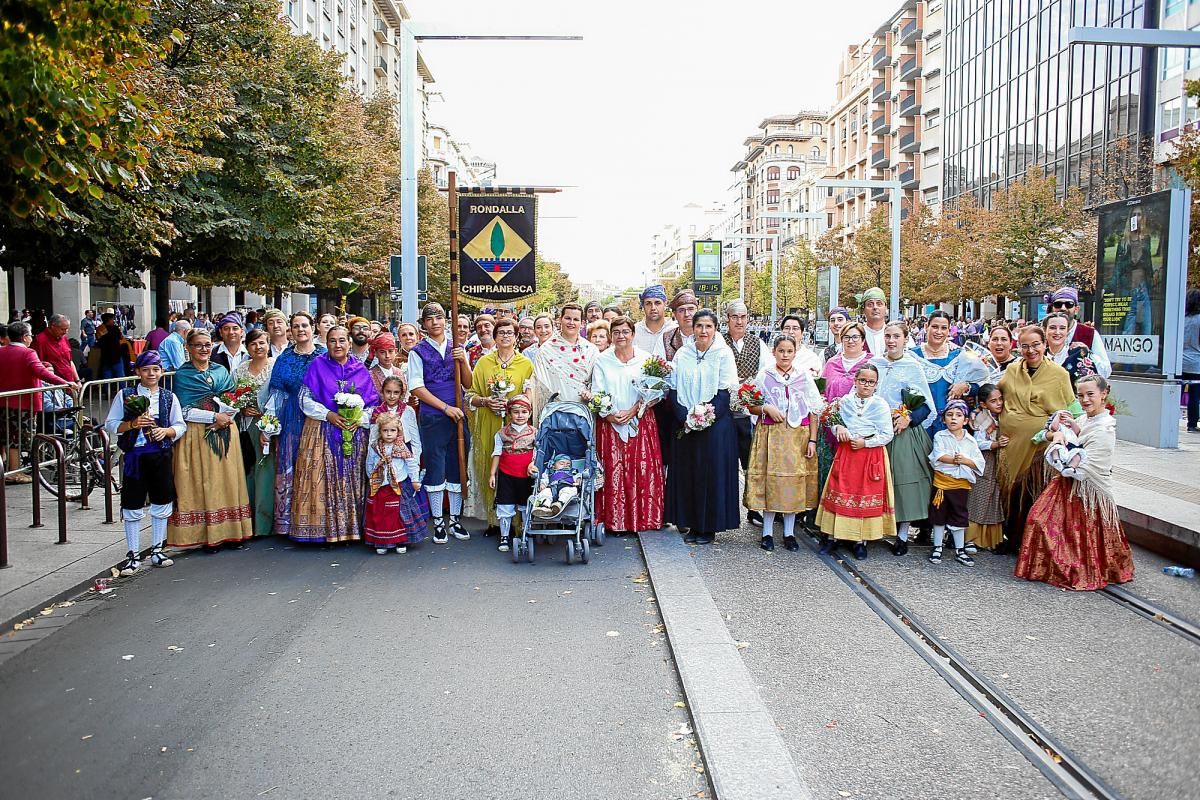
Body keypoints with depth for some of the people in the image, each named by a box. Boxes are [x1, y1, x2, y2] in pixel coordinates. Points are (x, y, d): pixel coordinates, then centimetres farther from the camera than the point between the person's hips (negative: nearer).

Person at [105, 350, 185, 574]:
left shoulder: (169, 397, 6)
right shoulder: (125, 395, 1)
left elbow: (180, 426, 6)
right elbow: (110, 425, -1)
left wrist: (166, 431, -13)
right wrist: (132, 424, -16)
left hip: (161, 455, 2)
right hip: (134, 455, -2)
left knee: (161, 504, 10)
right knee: (132, 507, 3)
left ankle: (157, 549, 24)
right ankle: (133, 555, 13)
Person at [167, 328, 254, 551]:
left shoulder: (222, 371, 12)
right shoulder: (182, 375, 1)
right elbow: (184, 411, -7)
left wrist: (226, 418, -8)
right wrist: (214, 417, -13)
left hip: (225, 434, 4)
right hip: (197, 437, -4)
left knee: (228, 480, 3)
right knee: (202, 483, -2)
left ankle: (231, 533, 8)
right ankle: (207, 536, 2)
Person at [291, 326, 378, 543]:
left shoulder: (360, 370, 8)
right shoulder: (317, 365, 2)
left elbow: (373, 403, 8)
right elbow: (305, 399, -2)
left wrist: (360, 419, -10)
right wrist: (328, 415, -14)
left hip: (354, 433, 2)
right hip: (322, 432, -2)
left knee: (351, 480, 3)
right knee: (322, 479, -3)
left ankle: (352, 527, 9)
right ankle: (322, 528, 3)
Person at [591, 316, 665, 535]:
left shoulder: (646, 358, 2)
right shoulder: (602, 360, 5)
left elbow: (653, 393, -2)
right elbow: (597, 393, 1)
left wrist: (633, 411, -12)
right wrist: (610, 415, -12)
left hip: (641, 423, 0)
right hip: (610, 424, 0)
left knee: (643, 471, 0)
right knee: (613, 472, -1)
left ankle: (644, 518, 10)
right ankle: (614, 520, 7)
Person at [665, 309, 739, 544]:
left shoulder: (723, 353, -3)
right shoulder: (682, 354, 6)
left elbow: (725, 392, -8)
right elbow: (674, 390, 4)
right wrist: (686, 418, -8)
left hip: (715, 425, -3)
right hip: (686, 425, 3)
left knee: (713, 474, 0)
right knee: (687, 473, 6)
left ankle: (710, 527, 10)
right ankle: (693, 525, 17)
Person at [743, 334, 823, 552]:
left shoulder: (805, 376, 6)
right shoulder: (764, 376, 4)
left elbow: (814, 411, 5)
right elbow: (751, 406, 6)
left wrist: (812, 440, -1)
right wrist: (766, 408, -14)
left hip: (798, 436, 1)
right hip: (770, 435, -1)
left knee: (795, 482, 3)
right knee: (769, 481, -2)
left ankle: (789, 533, 14)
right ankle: (767, 532, 8)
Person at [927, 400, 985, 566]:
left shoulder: (970, 440, 2)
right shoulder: (940, 436, -4)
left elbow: (980, 463, -3)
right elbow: (938, 457, -20)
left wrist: (966, 460, -19)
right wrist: (956, 460, -22)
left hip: (962, 484, 2)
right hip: (941, 482, -2)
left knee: (959, 517, 11)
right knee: (939, 516, 7)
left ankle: (960, 550, 21)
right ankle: (937, 548, 19)